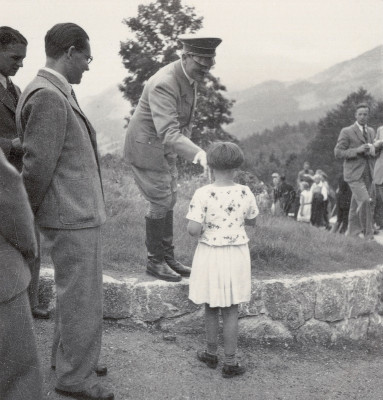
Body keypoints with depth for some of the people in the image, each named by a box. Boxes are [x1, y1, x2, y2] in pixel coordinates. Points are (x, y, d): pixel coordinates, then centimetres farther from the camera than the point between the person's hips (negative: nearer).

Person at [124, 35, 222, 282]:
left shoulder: (190, 77, -1)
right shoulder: (163, 84, -30)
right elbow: (168, 133, -39)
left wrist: (184, 145, 11)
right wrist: (197, 153, -52)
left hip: (165, 149, 9)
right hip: (147, 148, -9)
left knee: (169, 201, 12)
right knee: (161, 204, -3)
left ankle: (168, 257, 24)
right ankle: (155, 261, 14)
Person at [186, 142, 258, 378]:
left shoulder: (203, 194, -16)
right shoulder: (245, 193, -7)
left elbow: (193, 229, -19)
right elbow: (252, 221, 9)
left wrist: (202, 230, 1)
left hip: (210, 254, -1)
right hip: (237, 255, 1)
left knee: (211, 308, 17)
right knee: (232, 310, 10)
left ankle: (212, 353, 33)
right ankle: (230, 362, 16)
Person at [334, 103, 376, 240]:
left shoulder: (371, 131, 15)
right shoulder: (346, 132, -3)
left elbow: (375, 151, 21)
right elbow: (338, 153, -7)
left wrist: (372, 150, -4)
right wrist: (356, 150, -19)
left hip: (368, 174, 6)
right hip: (354, 173, -6)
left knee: (357, 204, 9)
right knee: (365, 201, -19)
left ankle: (352, 233, 18)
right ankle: (368, 234, -12)